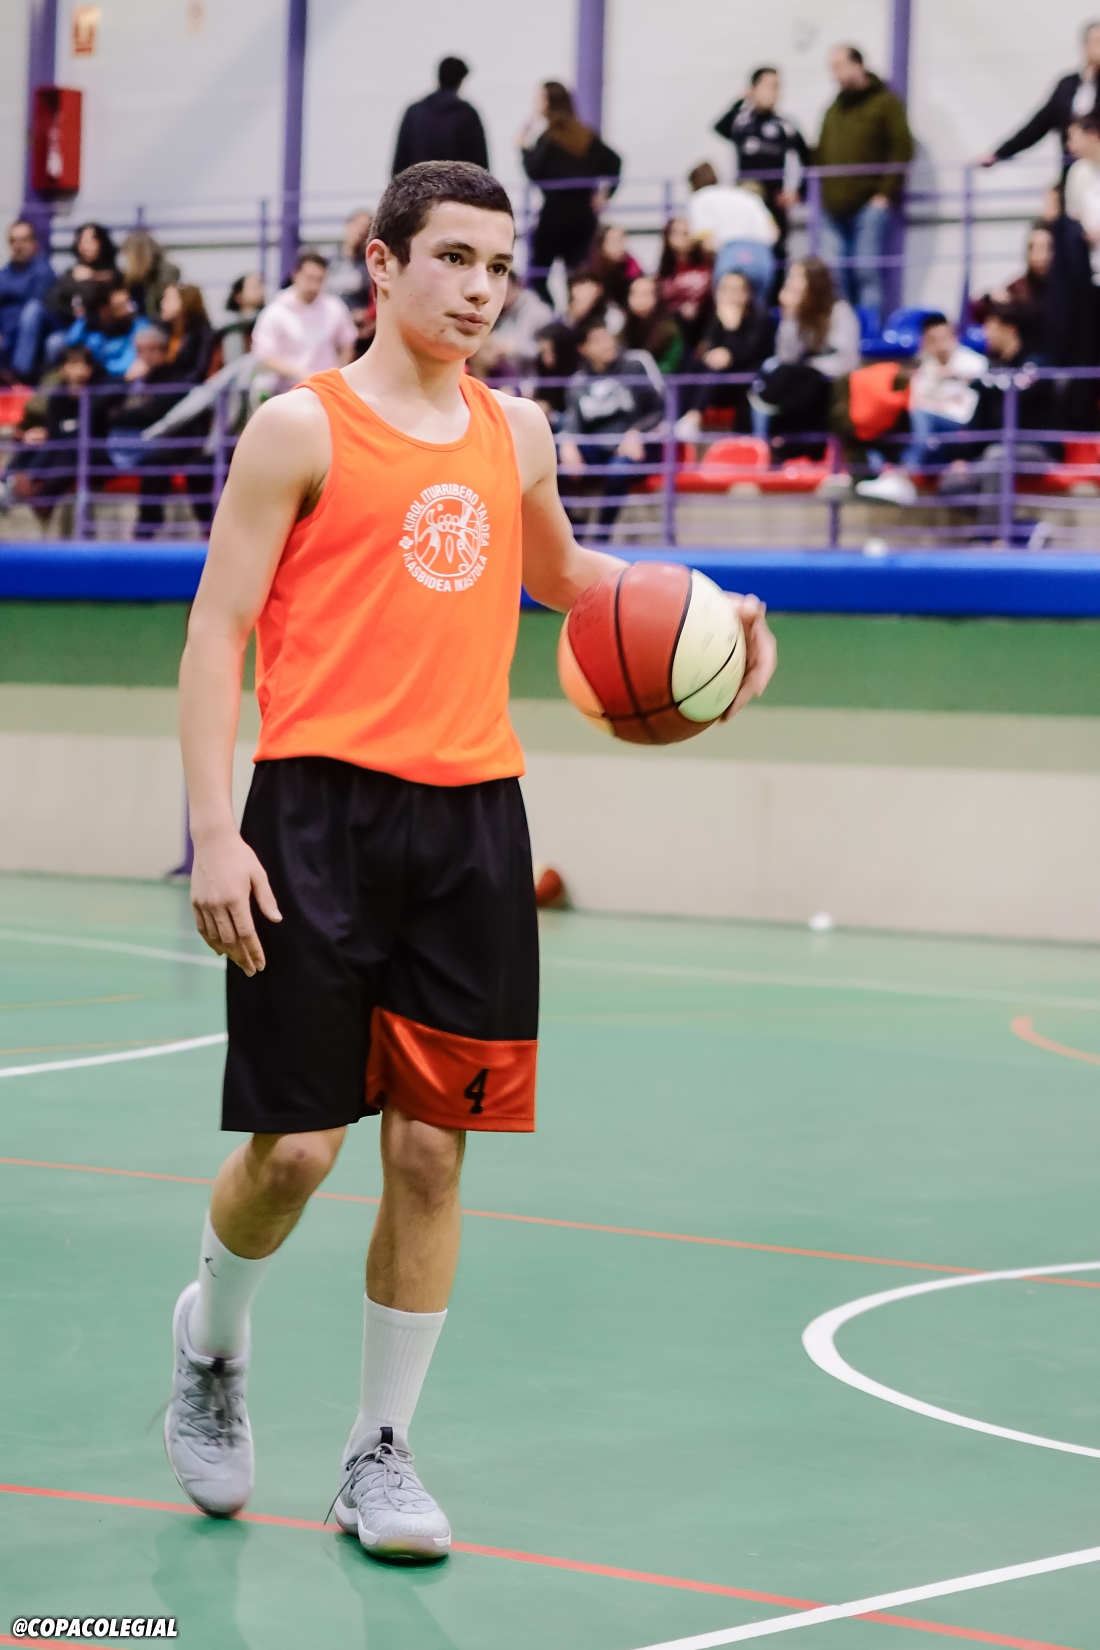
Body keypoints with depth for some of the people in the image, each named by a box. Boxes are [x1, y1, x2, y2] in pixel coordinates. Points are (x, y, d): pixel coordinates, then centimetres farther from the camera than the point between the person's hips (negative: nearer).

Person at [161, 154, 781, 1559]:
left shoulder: (515, 431, 14)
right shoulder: (304, 428, -3)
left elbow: (553, 571, 33)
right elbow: (217, 630, -5)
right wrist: (215, 832, -14)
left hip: (472, 817, 5)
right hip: (323, 808, -5)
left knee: (431, 1150, 3)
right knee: (296, 1142, -4)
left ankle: (379, 1456, 14)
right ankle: (210, 1343, 27)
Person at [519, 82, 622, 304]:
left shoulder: (547, 137, -8)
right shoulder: (586, 136, 11)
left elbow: (534, 172, -14)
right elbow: (613, 162, 12)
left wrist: (525, 147, 0)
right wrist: (602, 195, 12)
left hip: (555, 212, -6)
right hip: (584, 212, 6)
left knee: (536, 277, 1)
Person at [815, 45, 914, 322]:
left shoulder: (885, 102, 0)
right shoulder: (834, 109, 21)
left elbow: (901, 149, -8)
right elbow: (821, 154, 23)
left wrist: (886, 193, -13)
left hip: (868, 205, -6)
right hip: (834, 206, 6)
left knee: (866, 272, -8)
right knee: (834, 275, 3)